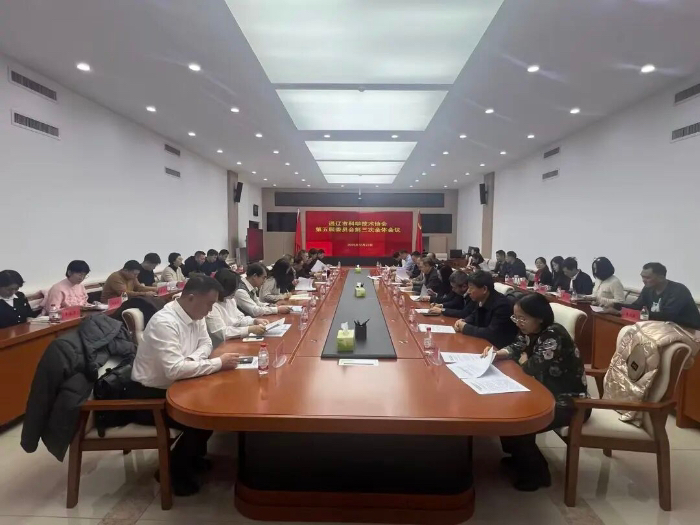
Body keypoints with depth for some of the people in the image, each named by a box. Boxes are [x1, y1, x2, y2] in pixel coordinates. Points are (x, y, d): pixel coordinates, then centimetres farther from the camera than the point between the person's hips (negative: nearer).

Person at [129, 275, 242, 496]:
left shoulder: (195, 315, -3)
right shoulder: (164, 322, -30)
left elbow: (205, 344, 9)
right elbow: (174, 369, -37)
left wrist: (193, 359, -15)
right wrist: (219, 363, -31)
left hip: (172, 387, 9)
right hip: (148, 395, -8)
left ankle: (193, 455, 19)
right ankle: (173, 469, 5)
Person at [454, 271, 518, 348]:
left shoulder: (501, 304, -25)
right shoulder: (480, 299, -1)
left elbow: (492, 333, -30)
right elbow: (474, 316, 17)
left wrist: (466, 328, -21)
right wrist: (464, 322, -5)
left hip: (499, 348, -7)